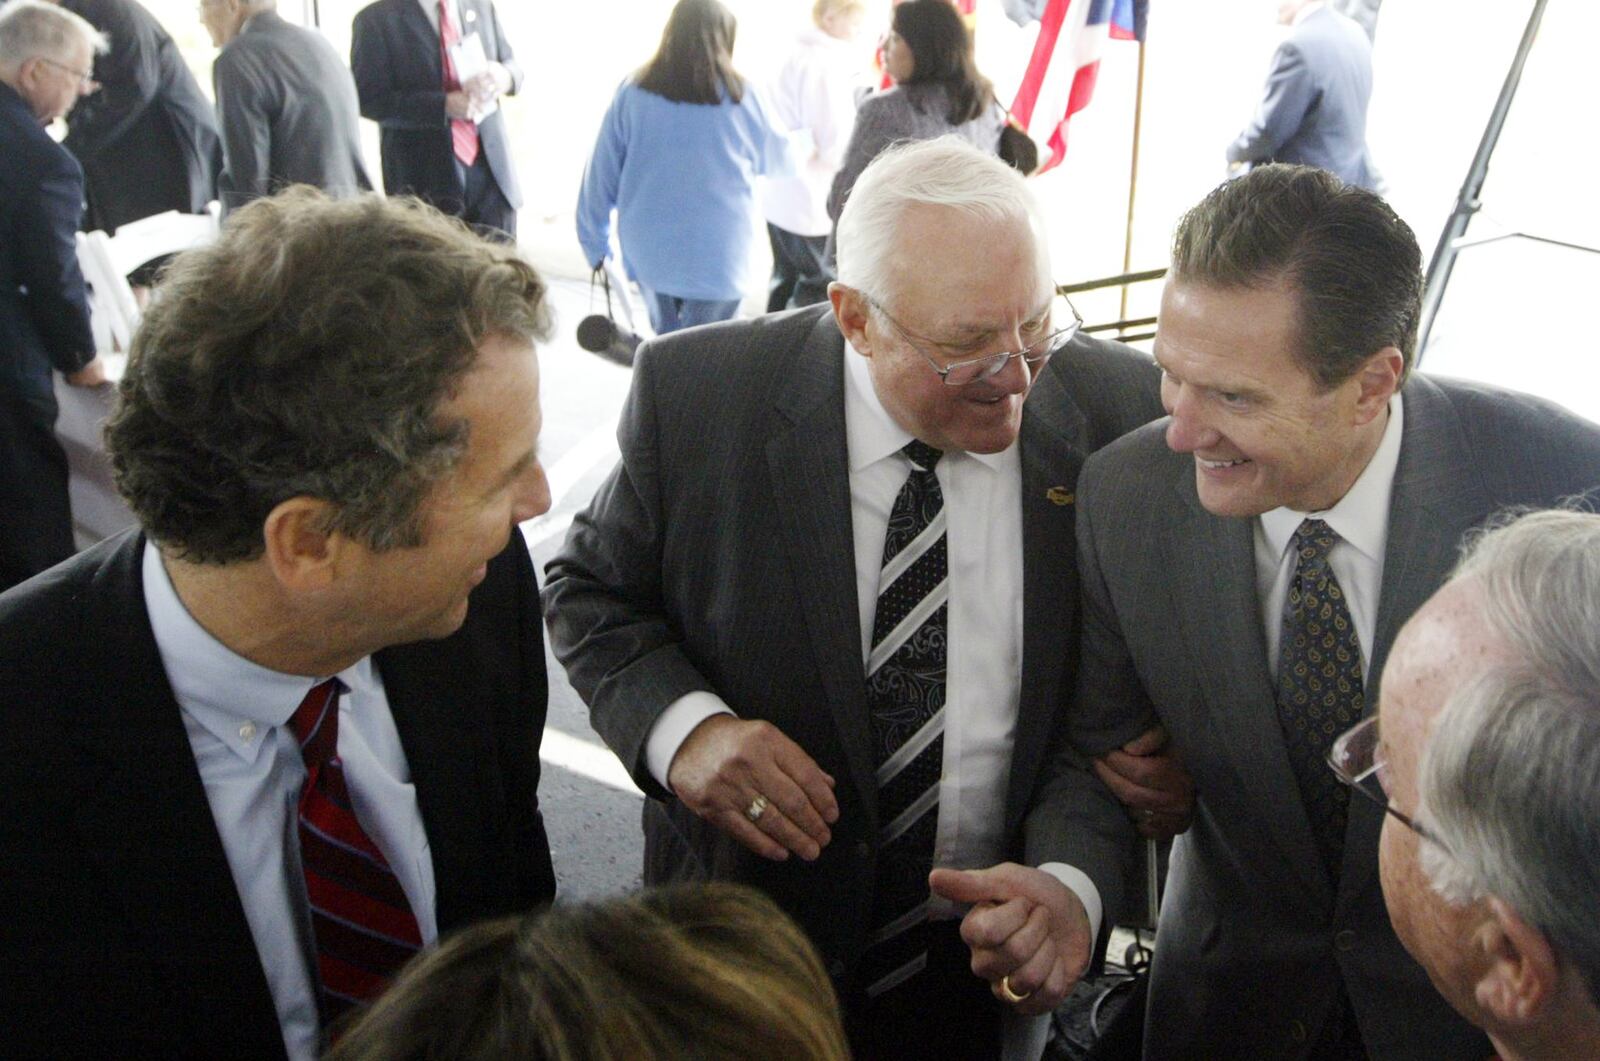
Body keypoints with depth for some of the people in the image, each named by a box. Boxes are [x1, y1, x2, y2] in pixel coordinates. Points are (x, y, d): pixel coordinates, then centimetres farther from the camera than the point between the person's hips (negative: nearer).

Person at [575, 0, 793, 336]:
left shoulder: (634, 92, -3)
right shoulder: (738, 96, -6)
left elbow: (601, 173, 0)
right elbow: (778, 157, 10)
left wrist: (595, 243, 10)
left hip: (649, 249, 3)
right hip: (716, 255, -2)